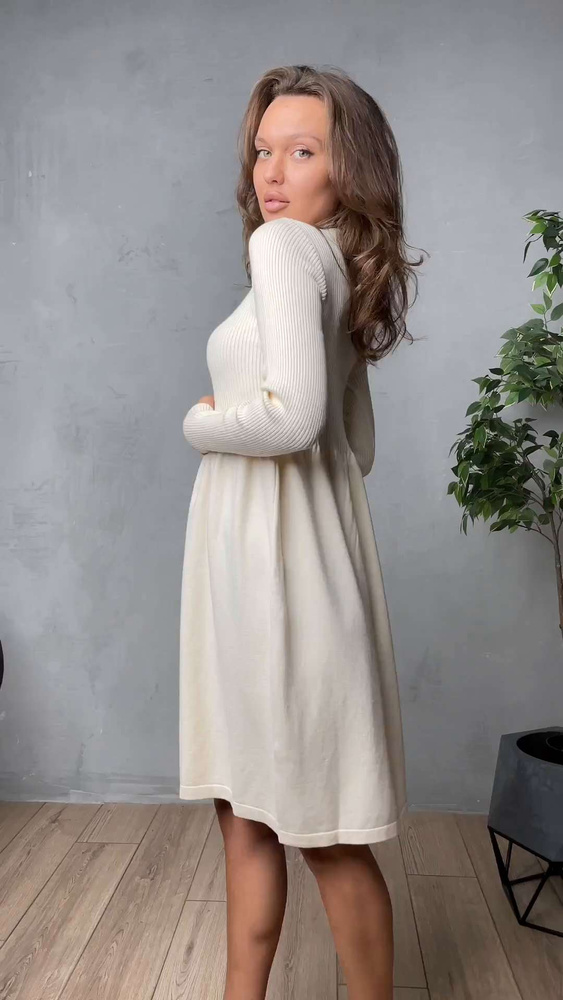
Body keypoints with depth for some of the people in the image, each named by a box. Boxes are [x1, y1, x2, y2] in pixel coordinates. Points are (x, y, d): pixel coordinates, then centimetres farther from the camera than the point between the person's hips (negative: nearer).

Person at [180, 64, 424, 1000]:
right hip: (253, 550, 10)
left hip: (277, 552, -10)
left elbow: (295, 416, -24)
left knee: (324, 828, 5)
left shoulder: (287, 245, -8)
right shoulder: (346, 272, 18)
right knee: (247, 808, 16)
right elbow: (357, 448, 20)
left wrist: (200, 423, -6)